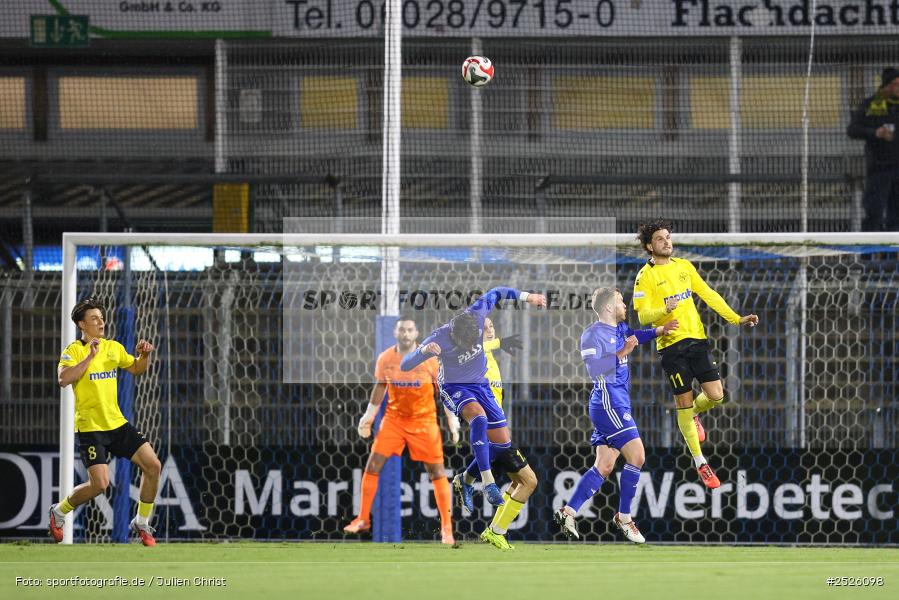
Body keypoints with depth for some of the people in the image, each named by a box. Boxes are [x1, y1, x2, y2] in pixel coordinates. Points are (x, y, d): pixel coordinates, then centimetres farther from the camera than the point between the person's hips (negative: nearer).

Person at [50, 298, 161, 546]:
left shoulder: (114, 347, 9)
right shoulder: (74, 350, -9)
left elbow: (136, 369, 23)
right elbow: (63, 379, -25)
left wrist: (144, 355, 2)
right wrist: (90, 357, -27)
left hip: (117, 423, 6)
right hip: (90, 427, -6)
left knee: (153, 466, -5)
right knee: (99, 484, -16)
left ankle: (141, 523, 11)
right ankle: (59, 511, 12)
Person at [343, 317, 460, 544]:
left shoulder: (430, 359, -12)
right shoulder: (385, 359, -5)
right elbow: (379, 389, 9)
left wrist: (453, 423, -6)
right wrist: (368, 418, 9)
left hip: (424, 421, -2)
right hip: (394, 419, 3)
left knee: (437, 472, -4)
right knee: (372, 465, -4)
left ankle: (447, 528, 4)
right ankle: (363, 519, 8)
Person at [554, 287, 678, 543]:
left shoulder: (619, 329, 14)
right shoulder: (593, 334, -11)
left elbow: (633, 336, 36)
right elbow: (594, 368, -21)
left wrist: (660, 330, 25)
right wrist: (621, 353, -21)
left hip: (618, 404, 9)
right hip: (608, 403, -9)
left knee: (604, 467, 5)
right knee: (637, 456, -13)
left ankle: (568, 512, 4)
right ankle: (624, 517, -4)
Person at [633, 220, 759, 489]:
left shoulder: (684, 266, 11)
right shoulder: (646, 276, -5)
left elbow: (708, 295, 15)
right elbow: (643, 315, -10)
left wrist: (736, 318, 10)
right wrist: (664, 310, -30)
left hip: (697, 339, 5)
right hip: (671, 345, -5)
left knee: (716, 396, -3)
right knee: (684, 402, 0)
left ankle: (693, 414, 33)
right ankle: (699, 462, 12)